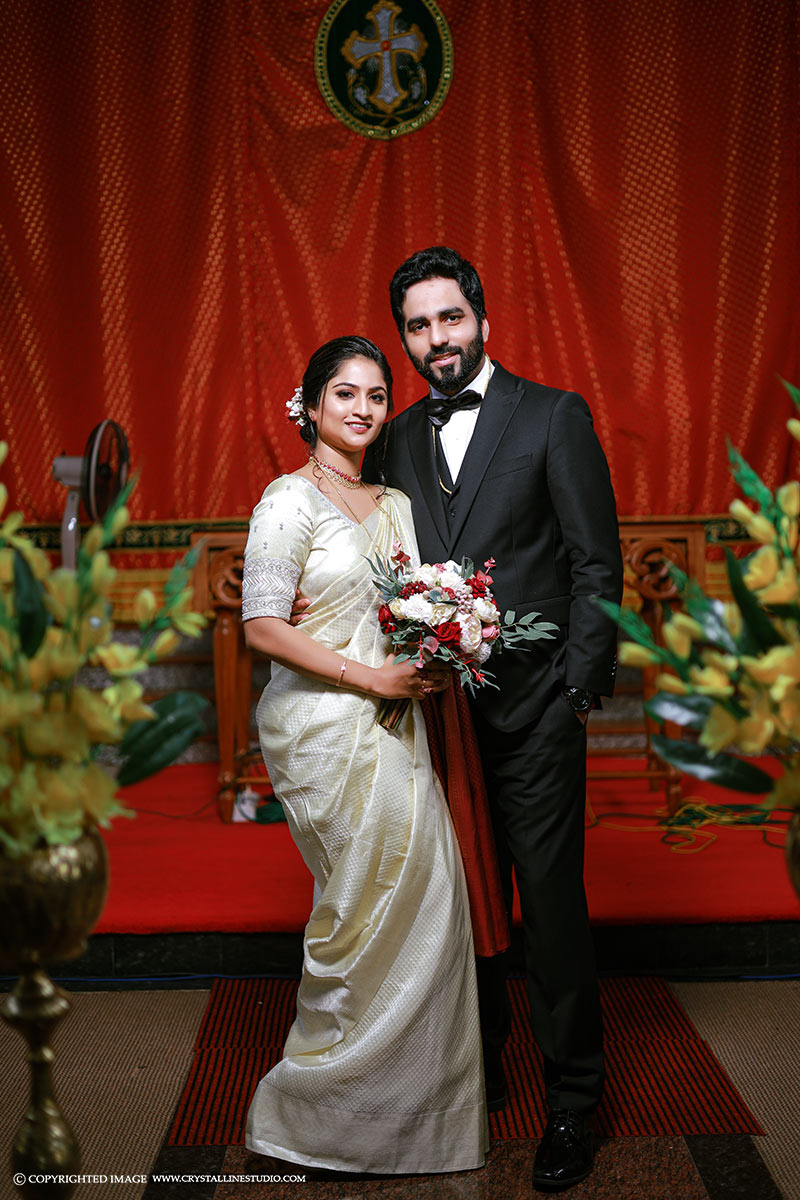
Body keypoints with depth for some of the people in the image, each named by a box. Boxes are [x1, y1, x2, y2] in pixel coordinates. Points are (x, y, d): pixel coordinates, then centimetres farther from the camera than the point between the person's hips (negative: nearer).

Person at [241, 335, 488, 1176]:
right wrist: (370, 677, -17)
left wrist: (434, 660, -2)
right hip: (324, 726, -7)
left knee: (423, 898, 8)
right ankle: (319, 1106, 21)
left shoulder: (395, 503, 14)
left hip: (393, 726, 7)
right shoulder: (290, 500, -8)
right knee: (373, 901, 0)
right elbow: (261, 625, -15)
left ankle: (415, 1096, 28)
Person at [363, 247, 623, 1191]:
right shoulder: (397, 440, 10)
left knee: (551, 907, 2)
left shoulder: (554, 416, -2)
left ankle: (571, 1102, 19)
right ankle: (479, 1070, 33)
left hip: (530, 711, -4)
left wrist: (577, 691, -10)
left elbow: (597, 562, -4)